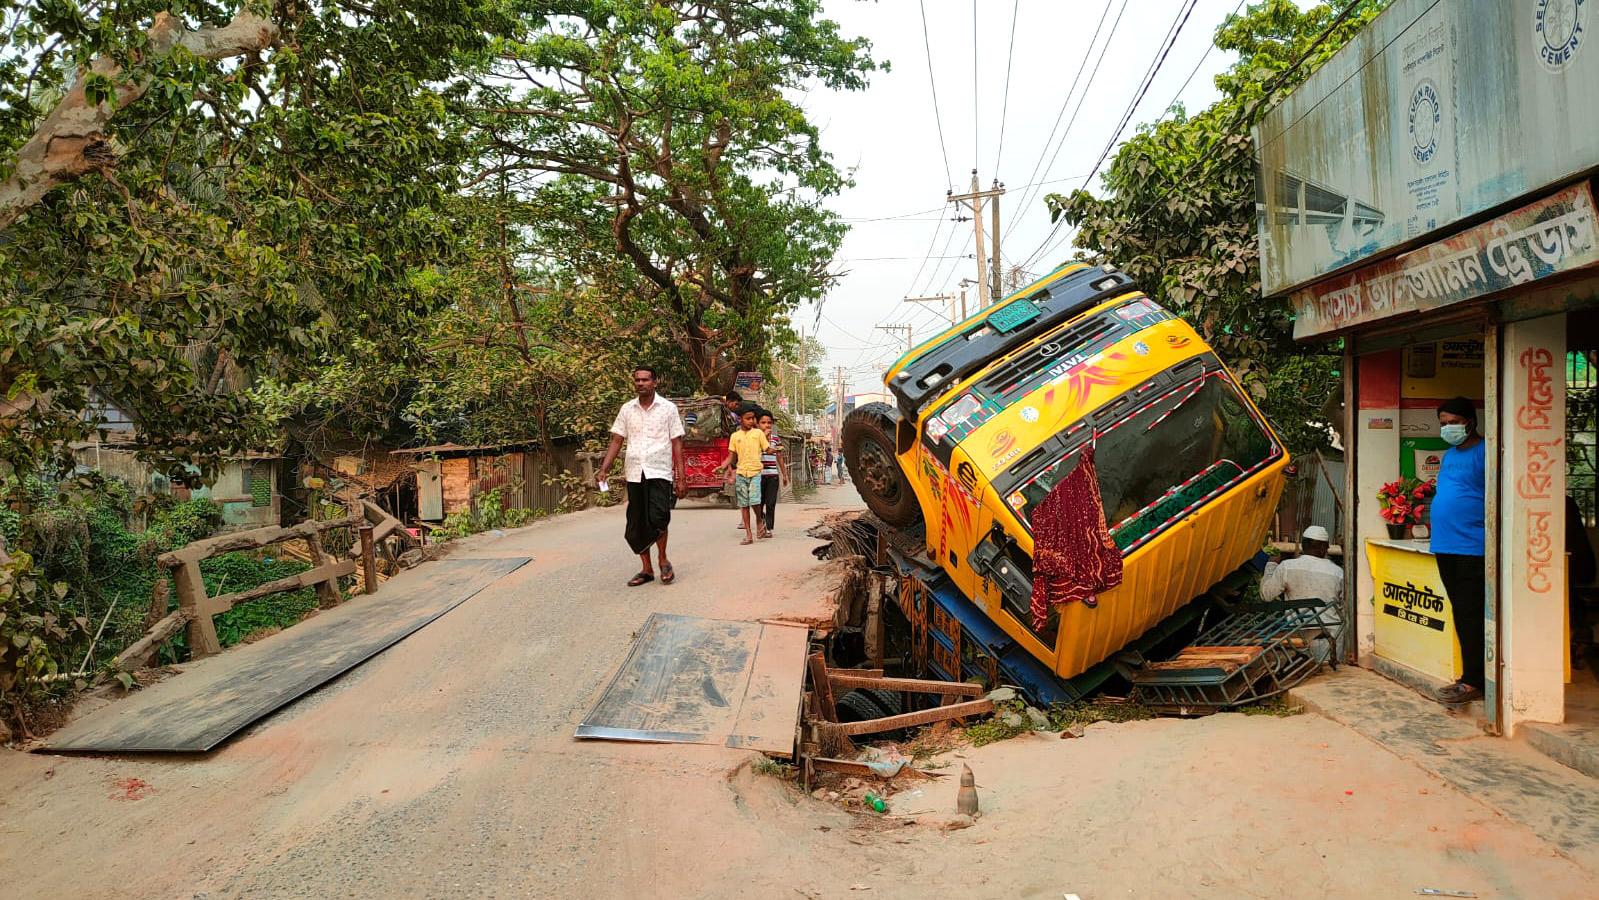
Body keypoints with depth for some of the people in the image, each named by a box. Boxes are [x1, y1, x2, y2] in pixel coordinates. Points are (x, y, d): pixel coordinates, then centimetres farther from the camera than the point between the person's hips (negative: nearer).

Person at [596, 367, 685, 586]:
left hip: (660, 472, -3)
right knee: (637, 525, 6)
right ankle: (646, 569, 18)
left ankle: (663, 560, 8)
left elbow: (677, 444, 1)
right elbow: (616, 441, 10)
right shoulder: (627, 409, 9)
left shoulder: (668, 408, 2)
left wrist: (681, 477, -4)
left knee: (658, 519, -16)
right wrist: (604, 469, -3)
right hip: (634, 474, 4)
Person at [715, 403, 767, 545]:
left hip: (755, 471, -2)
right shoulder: (735, 436, 9)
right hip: (741, 473, 3)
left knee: (754, 501, -17)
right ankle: (749, 534, 10)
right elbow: (731, 456, 10)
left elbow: (767, 450, 6)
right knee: (744, 504, 4)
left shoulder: (758, 433, 4)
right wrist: (722, 466, -3)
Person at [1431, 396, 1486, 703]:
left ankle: (1473, 682, 0)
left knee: (1471, 616, -5)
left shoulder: (1484, 452, -8)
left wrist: (1493, 543, -18)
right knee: (1461, 615, 12)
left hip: (1472, 547, -8)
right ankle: (1471, 676, 19)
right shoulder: (1449, 454, 18)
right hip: (1445, 546, 8)